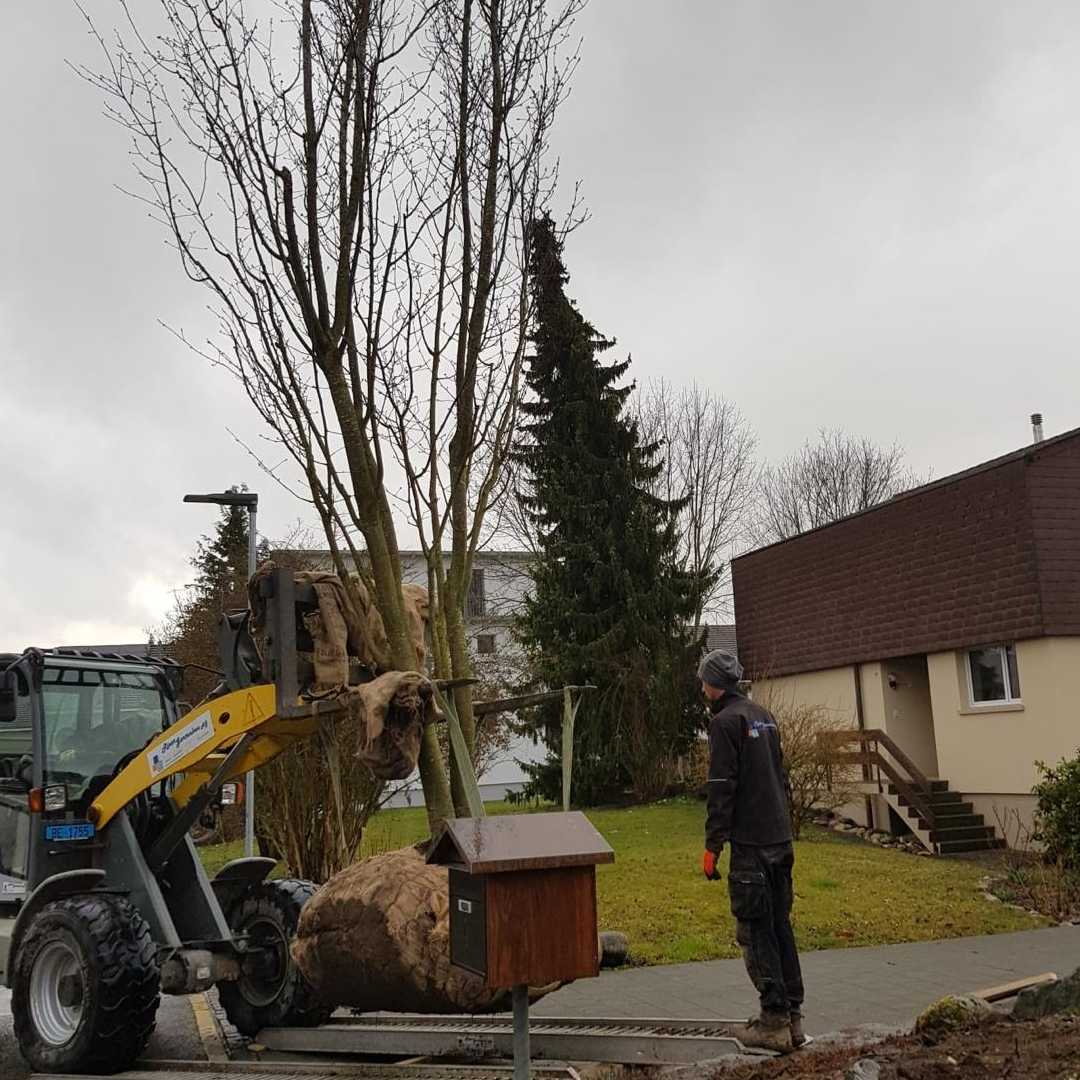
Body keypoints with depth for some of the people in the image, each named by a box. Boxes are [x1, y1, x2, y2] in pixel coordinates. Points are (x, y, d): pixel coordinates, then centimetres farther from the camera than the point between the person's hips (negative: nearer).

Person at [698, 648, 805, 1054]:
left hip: (750, 843, -8)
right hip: (781, 839, 8)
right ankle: (792, 1017, 17)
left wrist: (712, 846, -11)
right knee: (781, 926, 12)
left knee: (755, 932, -2)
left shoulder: (726, 721, -11)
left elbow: (721, 790, -15)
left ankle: (774, 1022, 1)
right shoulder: (765, 716, 15)